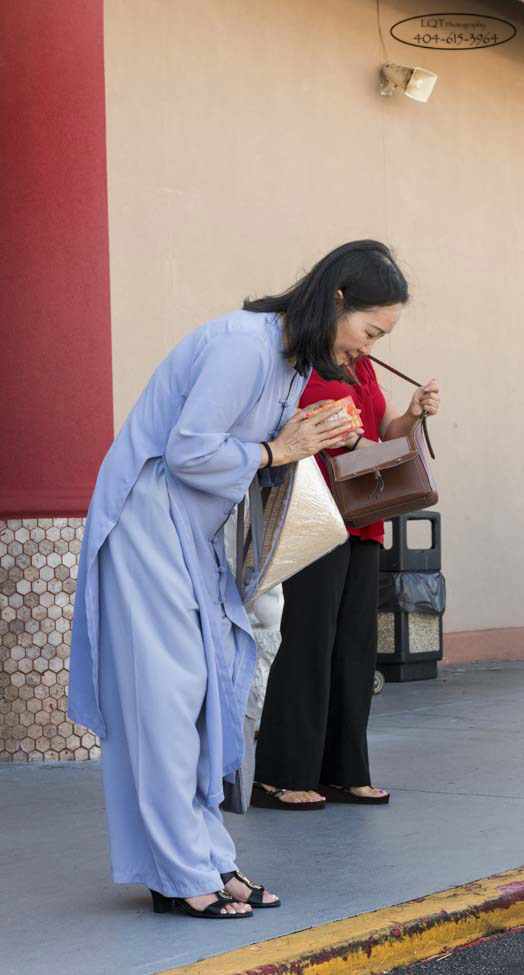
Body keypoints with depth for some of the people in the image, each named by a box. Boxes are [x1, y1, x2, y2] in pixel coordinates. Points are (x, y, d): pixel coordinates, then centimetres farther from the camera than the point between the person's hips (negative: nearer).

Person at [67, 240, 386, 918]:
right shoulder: (244, 344, -21)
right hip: (148, 520, -10)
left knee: (214, 683, 7)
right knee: (165, 690, -7)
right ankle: (180, 877, -2)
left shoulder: (297, 362, 11)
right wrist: (275, 451, -13)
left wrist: (302, 446, -5)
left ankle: (204, 859, 12)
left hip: (193, 532, 10)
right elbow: (188, 451, -24)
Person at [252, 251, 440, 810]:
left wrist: (414, 413, 1)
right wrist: (345, 437, -23)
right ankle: (280, 777, 1)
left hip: (360, 527, 9)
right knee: (308, 644, -6)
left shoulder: (361, 367, 18)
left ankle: (341, 772, 15)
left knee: (355, 645, 9)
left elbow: (385, 429, 21)